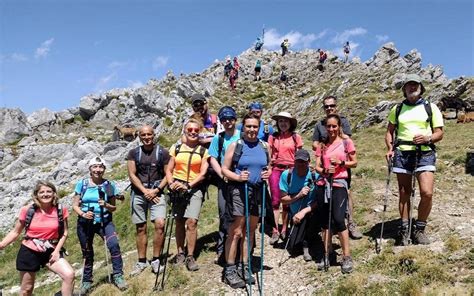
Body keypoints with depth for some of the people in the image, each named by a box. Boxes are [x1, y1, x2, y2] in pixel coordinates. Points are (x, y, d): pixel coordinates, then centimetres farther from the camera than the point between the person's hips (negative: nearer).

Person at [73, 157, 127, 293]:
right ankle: (86, 281, 32)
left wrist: (106, 205, -19)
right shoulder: (82, 184, -3)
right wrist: (83, 214, -21)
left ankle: (118, 276, -8)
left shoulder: (110, 185, -3)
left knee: (114, 245, -23)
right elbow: (75, 205, -1)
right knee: (87, 252, 12)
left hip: (104, 221, -1)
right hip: (85, 223, 1)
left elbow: (114, 208, 3)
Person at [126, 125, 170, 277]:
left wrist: (156, 190, -11)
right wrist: (145, 191, -11)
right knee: (141, 228, 7)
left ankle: (156, 260, -1)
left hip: (156, 193, -1)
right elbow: (132, 175, -1)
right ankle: (141, 262, 20)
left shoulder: (162, 152, 1)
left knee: (160, 224, -16)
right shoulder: (133, 153, 5)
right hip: (138, 193, 1)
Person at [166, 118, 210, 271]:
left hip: (194, 188, -2)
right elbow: (169, 170, 9)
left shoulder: (203, 151, 4)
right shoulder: (176, 148, 9)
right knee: (179, 222, 7)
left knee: (191, 222, -12)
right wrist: (171, 183, -9)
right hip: (177, 188, 2)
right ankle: (180, 253, 20)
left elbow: (203, 173, -2)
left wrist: (188, 186, -14)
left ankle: (190, 257, -2)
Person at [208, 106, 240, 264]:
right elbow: (213, 159, 8)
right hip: (225, 181, 1)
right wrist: (222, 174, -6)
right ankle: (222, 250, 13)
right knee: (225, 215, 3)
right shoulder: (218, 138, 8)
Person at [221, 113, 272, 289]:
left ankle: (243, 266, 26)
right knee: (236, 231, -4)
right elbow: (224, 169, -3)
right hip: (238, 190, -5)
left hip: (258, 191, 5)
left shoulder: (264, 146, 8)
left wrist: (268, 174, -3)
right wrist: (237, 177, -21)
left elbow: (268, 167, 19)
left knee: (250, 230, 12)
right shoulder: (235, 145, -4)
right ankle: (230, 270, 8)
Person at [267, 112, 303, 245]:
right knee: (275, 201, -3)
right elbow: (269, 155, 10)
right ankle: (275, 231, 1)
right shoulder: (273, 137, 6)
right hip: (276, 170, 0)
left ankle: (284, 230, 16)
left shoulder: (296, 137, 4)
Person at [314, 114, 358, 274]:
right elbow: (317, 167, 7)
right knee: (324, 221, 8)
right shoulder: (322, 145, 9)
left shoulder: (347, 142, 1)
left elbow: (354, 163, 4)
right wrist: (324, 171, -14)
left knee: (338, 219, -12)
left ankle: (347, 257, 1)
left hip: (339, 184, -4)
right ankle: (327, 254, 22)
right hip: (323, 185, 4)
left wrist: (341, 162, -13)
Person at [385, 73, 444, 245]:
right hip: (402, 154, 2)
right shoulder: (397, 109, 12)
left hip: (425, 154, -1)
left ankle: (419, 229, 6)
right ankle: (405, 230, 19)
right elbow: (389, 131, 17)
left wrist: (428, 138, -15)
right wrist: (390, 148, 1)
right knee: (404, 194, 7)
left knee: (427, 193, -14)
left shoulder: (431, 107, 7)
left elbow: (439, 133, 6)